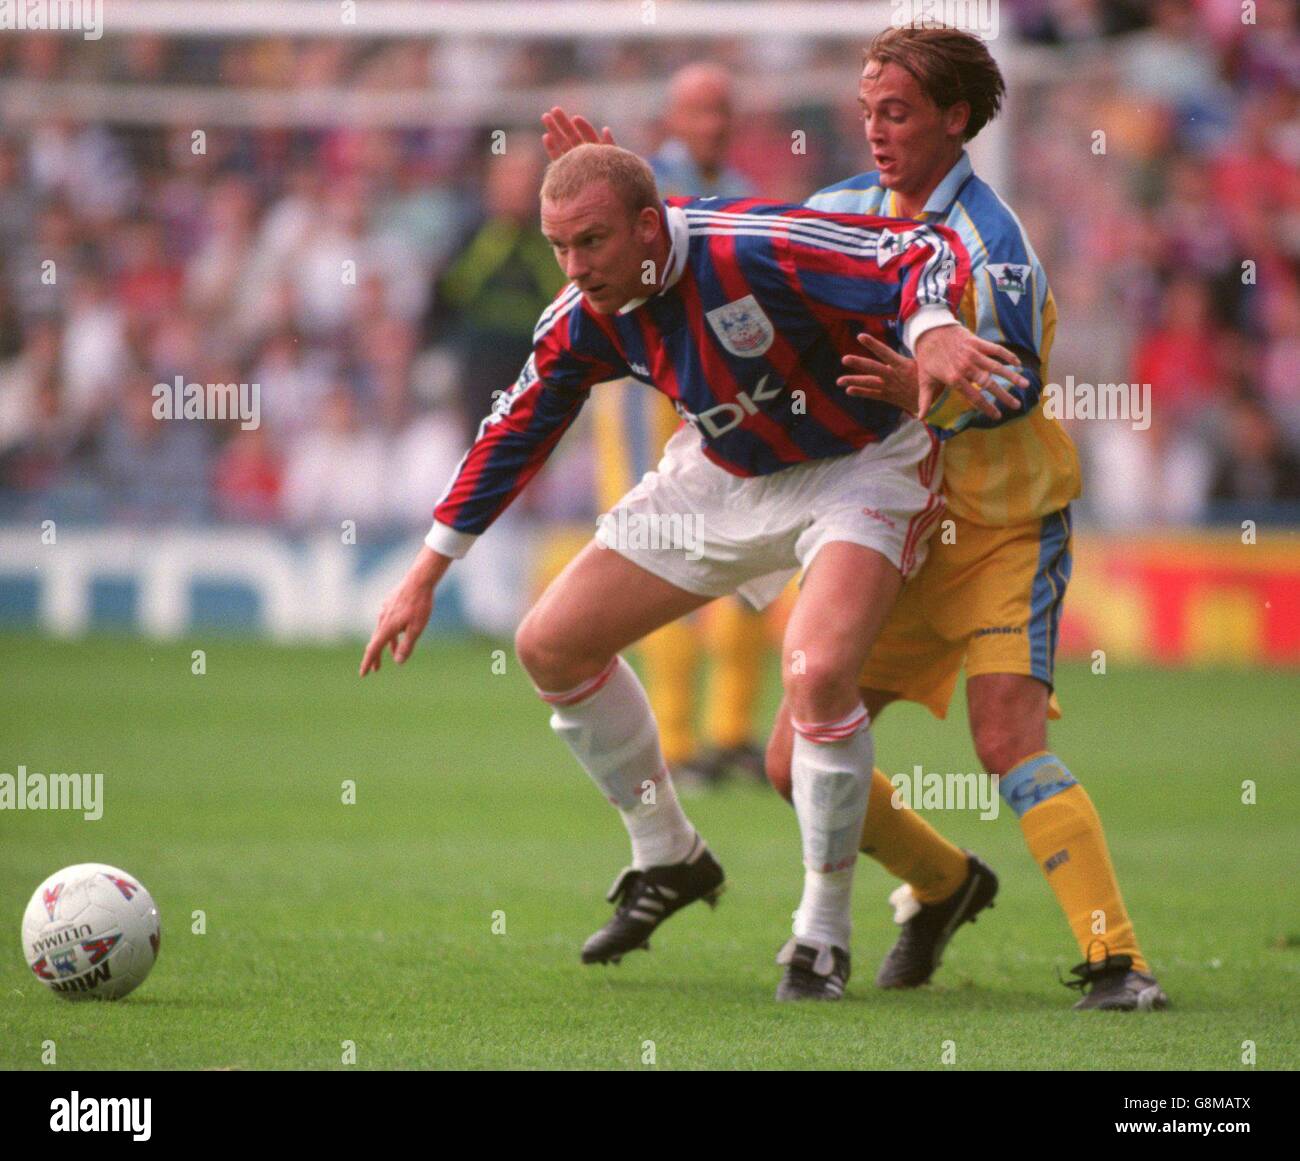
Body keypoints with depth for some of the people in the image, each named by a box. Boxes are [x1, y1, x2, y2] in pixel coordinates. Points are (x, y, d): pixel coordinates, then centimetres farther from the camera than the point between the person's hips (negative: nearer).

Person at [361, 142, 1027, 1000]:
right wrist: (426, 575, 7)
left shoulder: (751, 250, -32)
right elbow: (513, 436, 5)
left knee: (818, 673, -31)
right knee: (551, 643, 3)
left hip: (859, 464, -7)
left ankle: (824, 934, -11)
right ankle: (668, 860, 24)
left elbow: (928, 252, -33)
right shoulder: (585, 321, -11)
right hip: (727, 474, 7)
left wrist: (931, 330, -56)